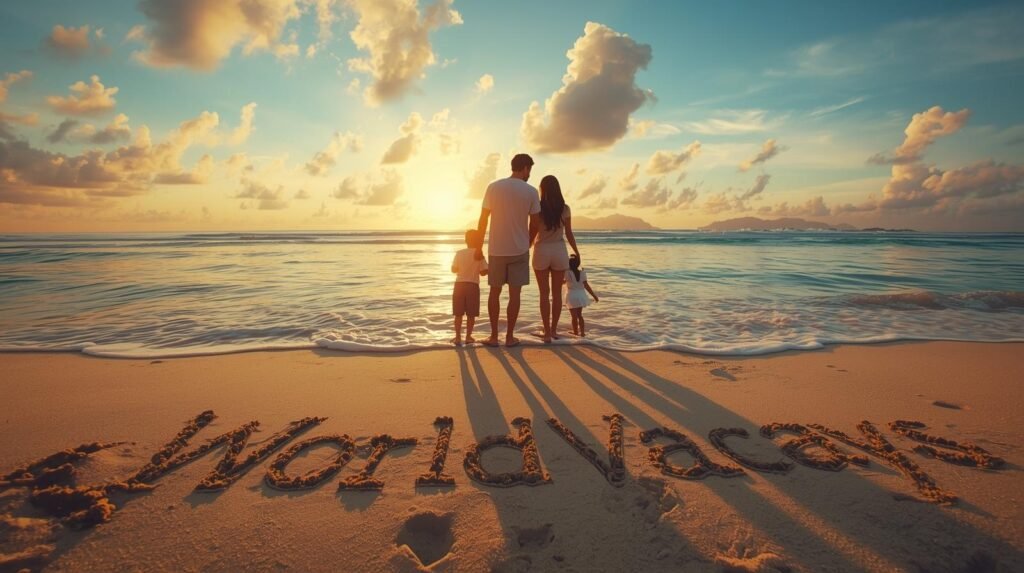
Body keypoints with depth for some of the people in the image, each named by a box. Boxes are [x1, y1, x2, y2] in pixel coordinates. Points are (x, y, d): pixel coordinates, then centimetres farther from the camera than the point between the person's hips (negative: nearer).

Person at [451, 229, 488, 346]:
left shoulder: (459, 253, 0)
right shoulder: (479, 255, -5)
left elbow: (453, 269, 4)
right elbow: (483, 272, -7)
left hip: (459, 285, 2)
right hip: (473, 286, -1)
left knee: (458, 314, 7)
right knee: (471, 314, 8)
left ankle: (458, 337, 8)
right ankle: (468, 336, 13)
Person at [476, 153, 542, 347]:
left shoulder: (493, 187, -2)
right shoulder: (531, 191, -4)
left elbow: (483, 220, -1)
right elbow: (534, 224, 0)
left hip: (496, 249, 1)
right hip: (519, 250, -1)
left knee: (494, 292, 11)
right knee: (514, 294, 6)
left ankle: (494, 336, 13)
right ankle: (509, 336, 11)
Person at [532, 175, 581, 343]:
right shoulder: (565, 209, -2)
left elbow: (533, 232, -5)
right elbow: (569, 234, 3)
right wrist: (576, 252, 16)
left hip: (541, 251, -1)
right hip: (559, 251, 1)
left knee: (544, 293, 5)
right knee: (557, 293, 11)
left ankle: (547, 332, 4)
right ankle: (553, 329, 19)